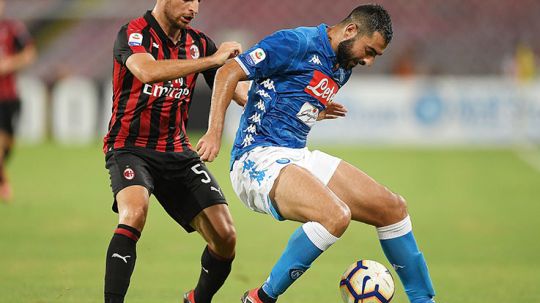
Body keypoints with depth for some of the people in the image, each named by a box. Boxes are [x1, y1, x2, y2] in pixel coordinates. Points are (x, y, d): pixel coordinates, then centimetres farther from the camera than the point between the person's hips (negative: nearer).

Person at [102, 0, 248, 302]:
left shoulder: (198, 43, 5)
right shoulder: (133, 34, -12)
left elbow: (235, 89, 7)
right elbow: (148, 72, -33)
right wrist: (212, 60, -31)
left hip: (177, 151, 5)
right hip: (130, 148, -5)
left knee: (225, 237, -5)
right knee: (134, 213, -35)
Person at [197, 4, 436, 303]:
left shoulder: (341, 70, 16)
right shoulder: (298, 43, -11)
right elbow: (229, 72, -14)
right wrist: (215, 131, -21)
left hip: (300, 156, 9)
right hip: (259, 159, -9)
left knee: (393, 209, 5)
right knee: (336, 215, -33)